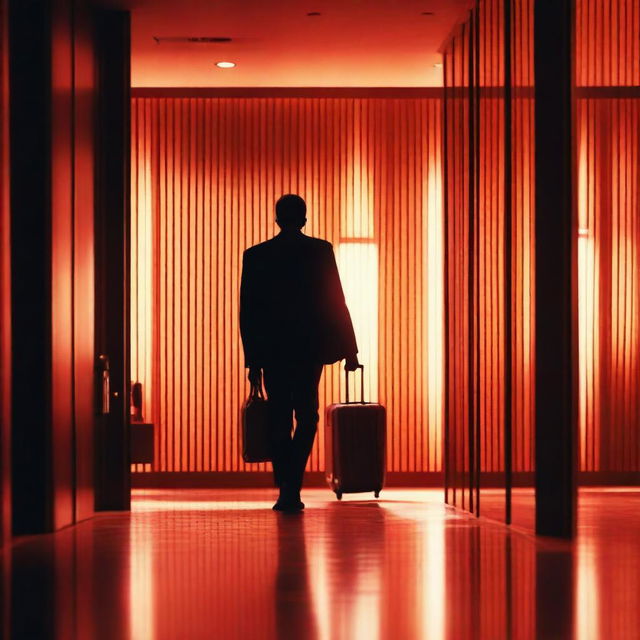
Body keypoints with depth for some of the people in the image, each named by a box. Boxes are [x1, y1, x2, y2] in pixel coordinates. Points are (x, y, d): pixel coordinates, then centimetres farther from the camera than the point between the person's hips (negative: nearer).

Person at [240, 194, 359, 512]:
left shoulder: (255, 255, 1)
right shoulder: (321, 251, -1)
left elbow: (247, 311, 1)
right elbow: (336, 302, -3)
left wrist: (253, 359, 6)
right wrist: (349, 349, 2)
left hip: (272, 350, 1)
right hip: (311, 348, -1)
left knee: (280, 419, 10)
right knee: (306, 417, 9)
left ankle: (286, 490, 6)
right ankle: (291, 487, -5)